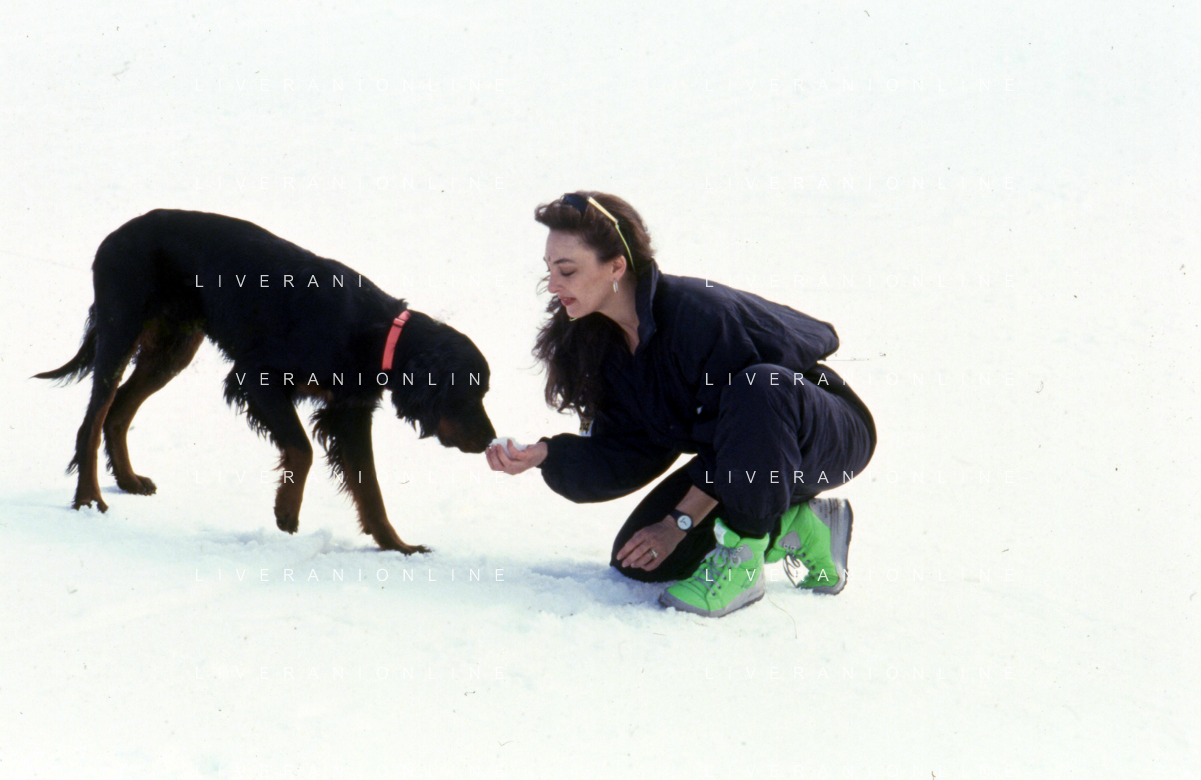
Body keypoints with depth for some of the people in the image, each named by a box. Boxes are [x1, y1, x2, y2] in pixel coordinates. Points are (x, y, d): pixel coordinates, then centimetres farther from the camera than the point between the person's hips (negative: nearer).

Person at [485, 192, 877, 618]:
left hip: (827, 436, -7)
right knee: (640, 560, -6)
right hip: (743, 460, 8)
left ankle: (742, 561, -25)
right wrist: (543, 454, -19)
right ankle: (797, 530, 5)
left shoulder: (698, 314, -29)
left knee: (761, 387, -41)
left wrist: (679, 522, -20)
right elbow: (628, 454, -4)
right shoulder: (602, 344, -4)